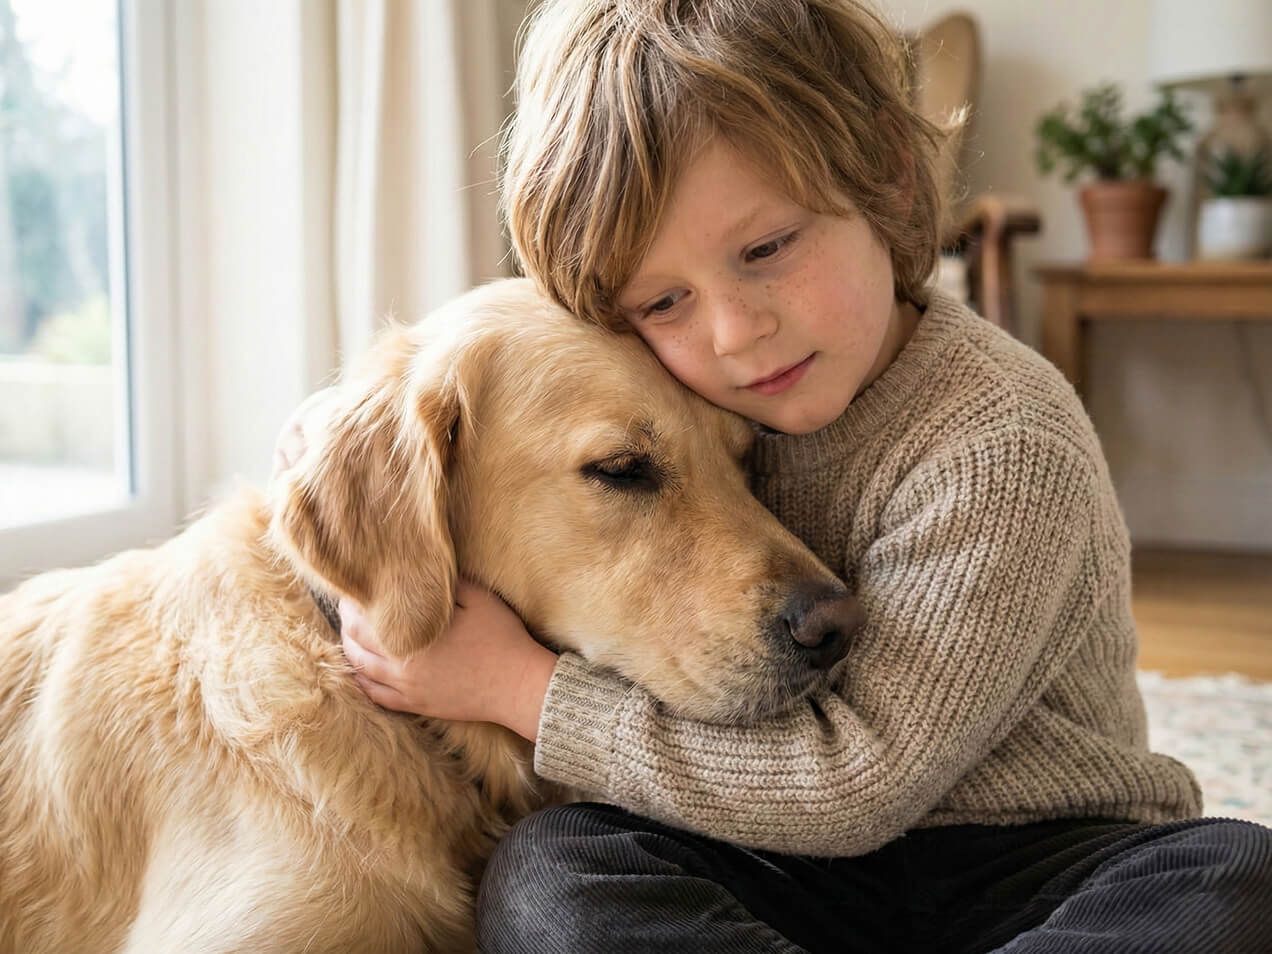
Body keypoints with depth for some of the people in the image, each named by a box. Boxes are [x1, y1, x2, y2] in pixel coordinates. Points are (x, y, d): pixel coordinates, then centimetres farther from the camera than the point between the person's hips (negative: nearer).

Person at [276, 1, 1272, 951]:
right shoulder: (701, 413, -1)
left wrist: (517, 688, -19)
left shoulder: (1004, 444, -20)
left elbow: (857, 783, -23)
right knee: (541, 873, -23)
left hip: (1044, 865, -3)